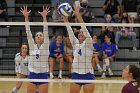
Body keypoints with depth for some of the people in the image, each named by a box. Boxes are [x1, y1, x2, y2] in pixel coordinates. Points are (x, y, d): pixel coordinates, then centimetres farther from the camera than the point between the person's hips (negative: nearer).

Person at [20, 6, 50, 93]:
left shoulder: (45, 46, 0)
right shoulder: (32, 46, 5)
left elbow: (46, 31, -9)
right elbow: (28, 32, -2)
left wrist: (44, 17, -19)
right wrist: (26, 17, -11)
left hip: (43, 76, -2)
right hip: (32, 76, 2)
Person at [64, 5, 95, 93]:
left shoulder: (89, 44, -2)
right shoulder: (75, 44, 10)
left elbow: (84, 28, -13)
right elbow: (70, 31, -1)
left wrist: (78, 15, -23)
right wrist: (65, 18, -13)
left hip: (88, 75, -4)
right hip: (76, 74, 4)